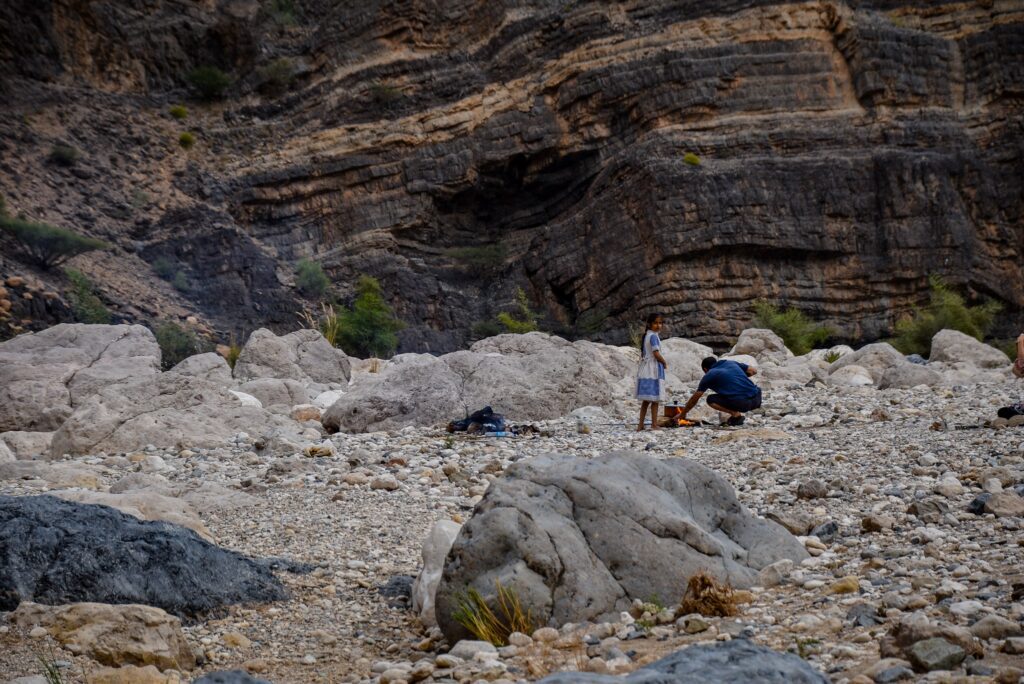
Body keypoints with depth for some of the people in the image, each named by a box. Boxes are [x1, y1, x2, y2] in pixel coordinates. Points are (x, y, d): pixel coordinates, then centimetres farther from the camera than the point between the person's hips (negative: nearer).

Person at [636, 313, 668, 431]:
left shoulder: (646, 336, 13)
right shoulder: (653, 336, -13)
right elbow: (656, 354, -21)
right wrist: (665, 363, -5)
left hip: (644, 370, 9)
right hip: (653, 370, -9)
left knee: (646, 400, 11)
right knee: (655, 399, -2)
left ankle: (641, 425, 11)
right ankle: (654, 425, 0)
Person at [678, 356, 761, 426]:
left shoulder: (709, 376, 12)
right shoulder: (732, 363, 23)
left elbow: (694, 399, 20)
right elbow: (753, 370, 24)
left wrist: (683, 413, 33)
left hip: (741, 403, -4)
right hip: (756, 400, 4)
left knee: (711, 400, 14)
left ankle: (736, 414, 0)